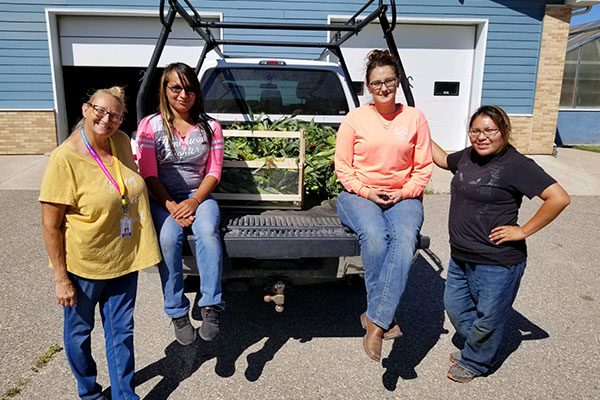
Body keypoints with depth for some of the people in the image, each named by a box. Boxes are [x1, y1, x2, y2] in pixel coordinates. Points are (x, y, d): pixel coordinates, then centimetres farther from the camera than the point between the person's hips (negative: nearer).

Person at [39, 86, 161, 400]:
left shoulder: (122, 142, -4)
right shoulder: (65, 159, -21)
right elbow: (51, 226, -16)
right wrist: (61, 278, -15)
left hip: (125, 259, 5)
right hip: (83, 266, -4)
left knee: (121, 332, 16)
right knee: (79, 331, 18)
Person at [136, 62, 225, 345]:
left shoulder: (210, 126, 7)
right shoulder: (150, 125, 3)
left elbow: (214, 172, 3)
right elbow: (149, 175, -3)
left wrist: (194, 201, -15)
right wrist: (171, 206, -17)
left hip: (199, 196, 1)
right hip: (162, 199, 0)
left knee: (208, 231, -32)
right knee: (168, 238, -31)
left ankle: (211, 308, -27)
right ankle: (177, 313, -17)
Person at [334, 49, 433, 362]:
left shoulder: (414, 118, 8)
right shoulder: (356, 118, 3)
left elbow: (424, 167, 8)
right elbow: (342, 166, 3)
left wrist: (406, 193, -7)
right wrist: (366, 192, -10)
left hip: (402, 197, 2)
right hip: (359, 195, -1)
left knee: (404, 240, -30)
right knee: (374, 236, -32)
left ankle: (375, 320, -26)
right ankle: (384, 318, -17)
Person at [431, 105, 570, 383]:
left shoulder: (516, 164, -17)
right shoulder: (468, 156, 3)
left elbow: (559, 198, -22)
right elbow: (443, 160, 25)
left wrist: (524, 231, -19)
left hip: (497, 263, -7)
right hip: (461, 256, 8)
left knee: (487, 318, 11)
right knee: (455, 307, 21)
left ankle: (474, 363, 37)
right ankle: (476, 350, 47)